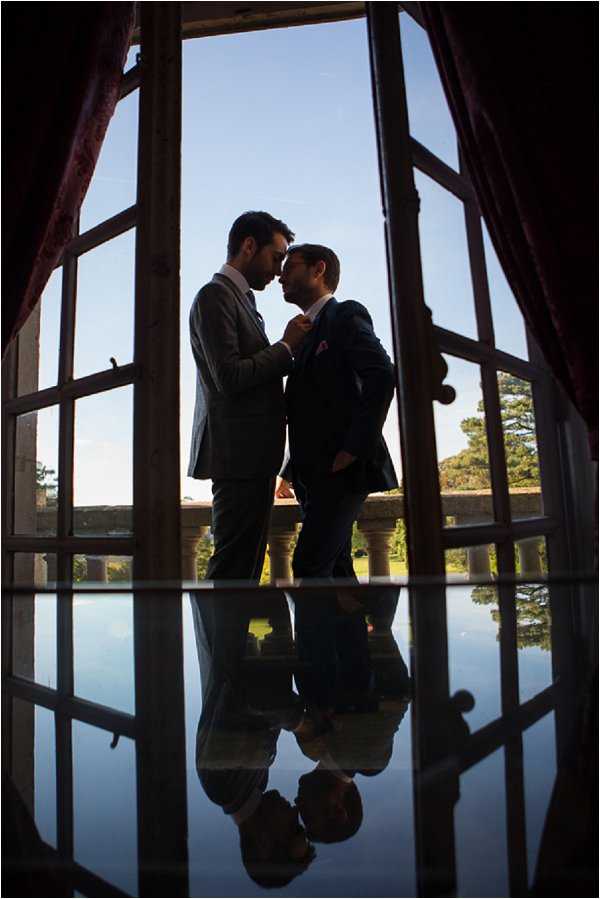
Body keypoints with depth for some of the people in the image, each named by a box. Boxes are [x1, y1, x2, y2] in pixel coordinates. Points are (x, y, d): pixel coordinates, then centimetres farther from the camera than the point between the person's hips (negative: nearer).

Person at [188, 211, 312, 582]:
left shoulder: (241, 299, 22)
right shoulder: (215, 296, -8)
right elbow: (229, 378, -18)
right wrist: (286, 346, -9)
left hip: (253, 455, 10)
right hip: (238, 454, -10)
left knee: (244, 569, 13)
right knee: (234, 569, -6)